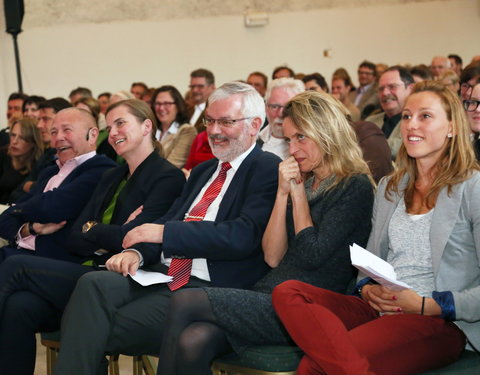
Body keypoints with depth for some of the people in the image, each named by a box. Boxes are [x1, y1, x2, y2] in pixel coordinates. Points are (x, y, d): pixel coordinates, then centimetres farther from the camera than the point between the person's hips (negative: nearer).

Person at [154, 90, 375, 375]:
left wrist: (299, 194, -2)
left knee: (186, 302, -21)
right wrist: (283, 194, 3)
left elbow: (313, 255, -12)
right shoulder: (301, 182, 19)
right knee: (193, 343, -23)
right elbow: (272, 257, 12)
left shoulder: (356, 187, -3)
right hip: (272, 296, 6)